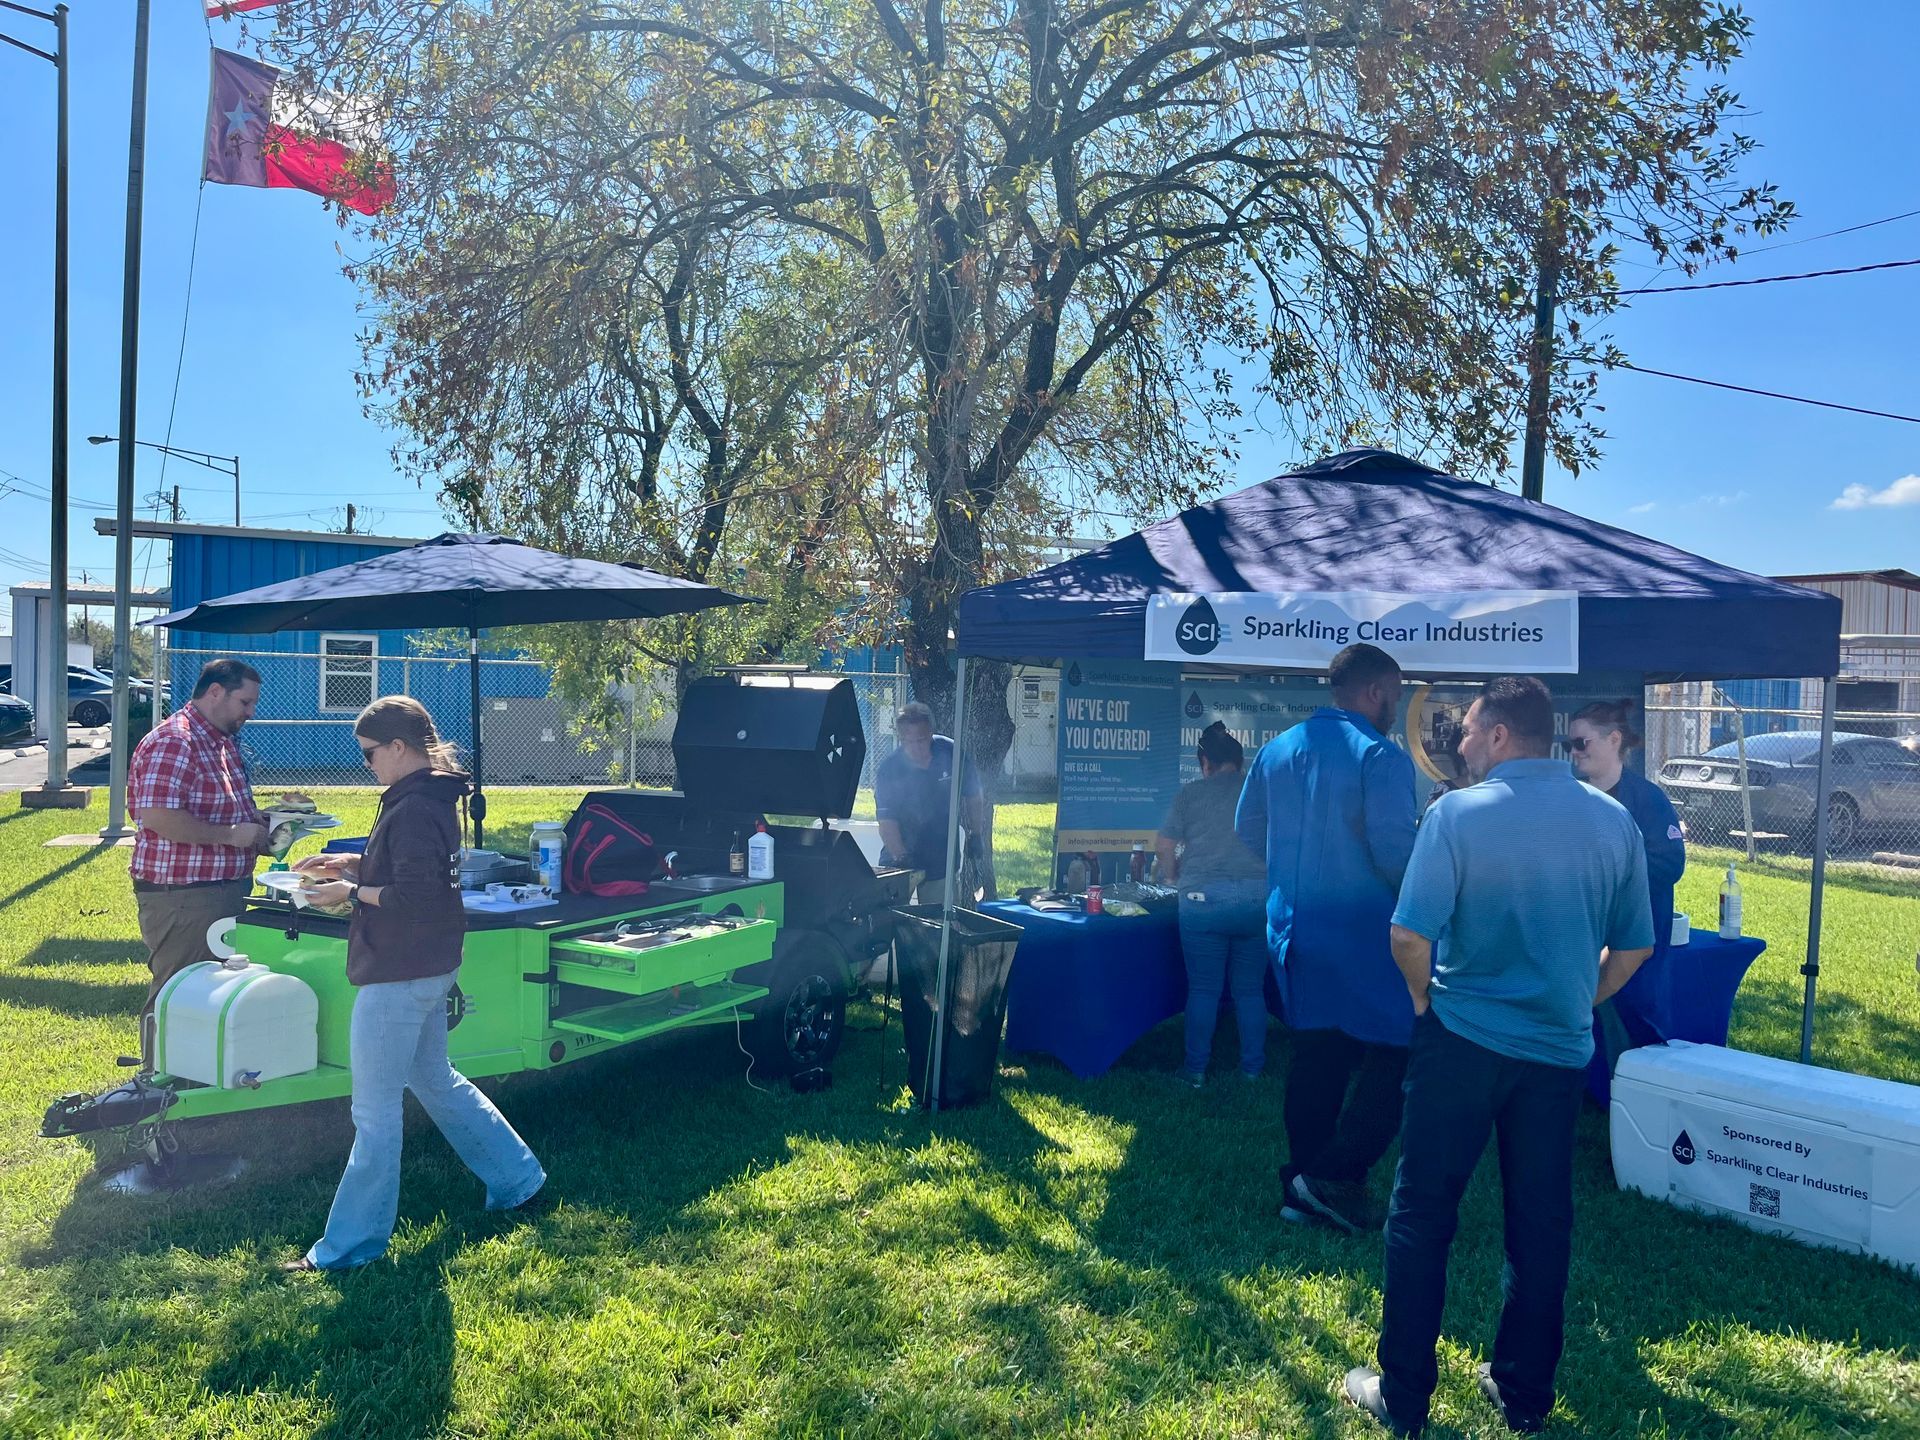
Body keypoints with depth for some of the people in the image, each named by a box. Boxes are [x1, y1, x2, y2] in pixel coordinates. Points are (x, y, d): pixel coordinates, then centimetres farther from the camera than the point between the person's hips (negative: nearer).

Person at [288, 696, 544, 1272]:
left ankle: (352, 1242, 14)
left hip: (398, 975, -11)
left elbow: (412, 897, -26)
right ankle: (516, 1177, 32)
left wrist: (351, 891, -13)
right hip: (429, 967, 11)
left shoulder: (413, 809, -22)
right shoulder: (436, 797, 10)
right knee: (436, 1080, 22)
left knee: (375, 1111, 1)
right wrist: (351, 862, 12)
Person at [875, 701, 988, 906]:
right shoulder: (888, 770, -15)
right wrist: (901, 857, -34)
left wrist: (976, 835, 6)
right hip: (898, 863, -1)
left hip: (942, 861, 2)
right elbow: (887, 822, -20)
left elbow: (973, 797, 6)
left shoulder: (951, 754, -9)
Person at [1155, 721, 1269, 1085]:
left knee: (1203, 989, 6)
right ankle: (1252, 1068, 19)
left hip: (1204, 897, -2)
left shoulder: (1191, 793, 4)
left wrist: (1173, 875, 22)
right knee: (1250, 988, 12)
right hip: (1259, 897, 2)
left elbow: (1164, 843, 3)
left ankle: (1196, 1069, 12)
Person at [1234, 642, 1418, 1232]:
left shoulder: (1276, 749, 8)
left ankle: (1303, 1183, 23)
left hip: (1295, 928, 7)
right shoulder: (1381, 756, -14)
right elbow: (1395, 849, -20)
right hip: (1364, 934, -7)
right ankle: (1335, 1178, -3)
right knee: (1388, 1056, 3)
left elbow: (1249, 827, 15)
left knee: (1315, 1053, 16)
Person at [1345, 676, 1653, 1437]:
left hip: (1461, 1041, -4)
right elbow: (1633, 947, 8)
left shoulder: (1458, 812, -13)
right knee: (1540, 1224, 15)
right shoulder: (1615, 822, 2)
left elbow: (1410, 936, -17)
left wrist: (1426, 997, 2)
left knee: (1420, 1217, 8)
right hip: (1559, 1052, 4)